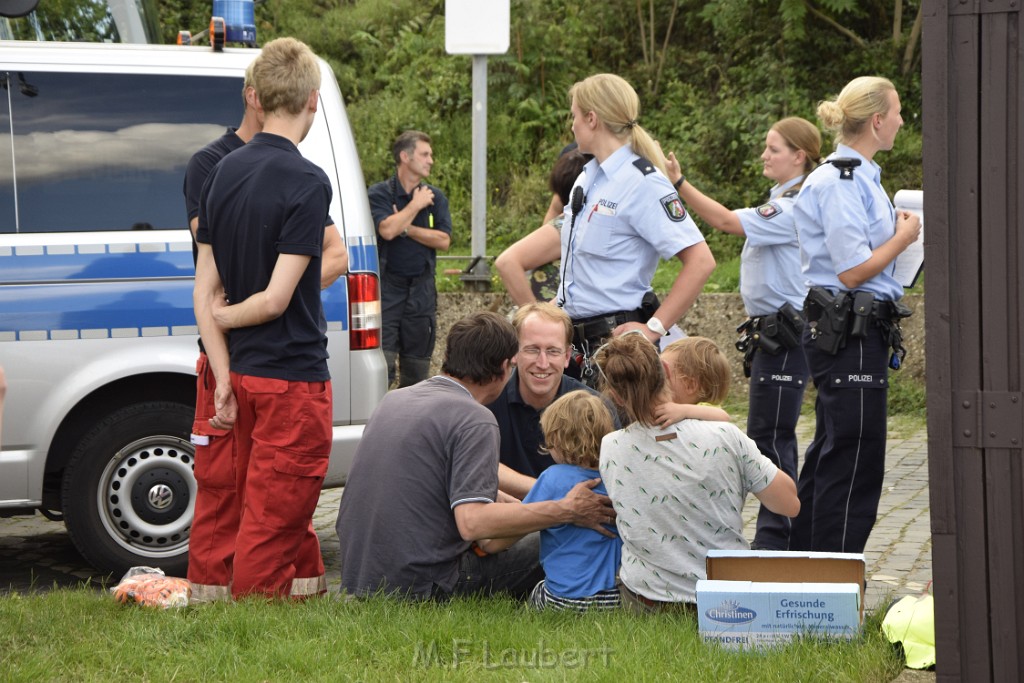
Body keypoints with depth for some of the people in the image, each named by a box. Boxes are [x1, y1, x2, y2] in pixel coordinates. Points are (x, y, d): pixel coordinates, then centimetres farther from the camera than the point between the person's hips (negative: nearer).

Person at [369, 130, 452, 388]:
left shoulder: (436, 197, 10)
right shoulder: (380, 193, -1)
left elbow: (443, 240, -1)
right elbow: (387, 230, -18)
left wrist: (406, 228, -9)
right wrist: (416, 205, -8)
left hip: (421, 290, 4)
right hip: (387, 287, -4)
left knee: (417, 366, 8)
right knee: (382, 363, -13)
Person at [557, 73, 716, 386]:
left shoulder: (641, 182, -13)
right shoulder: (587, 178, 14)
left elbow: (700, 261, -19)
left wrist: (654, 328, -18)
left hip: (616, 338, -8)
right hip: (576, 339, 8)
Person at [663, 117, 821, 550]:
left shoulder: (797, 207, -16)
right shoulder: (781, 203, 17)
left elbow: (728, 222, -24)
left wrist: (679, 184, -25)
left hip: (785, 332, -11)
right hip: (770, 331, 11)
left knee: (768, 437, -9)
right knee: (773, 437, 13)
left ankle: (774, 538, -6)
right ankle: (779, 533, 19)